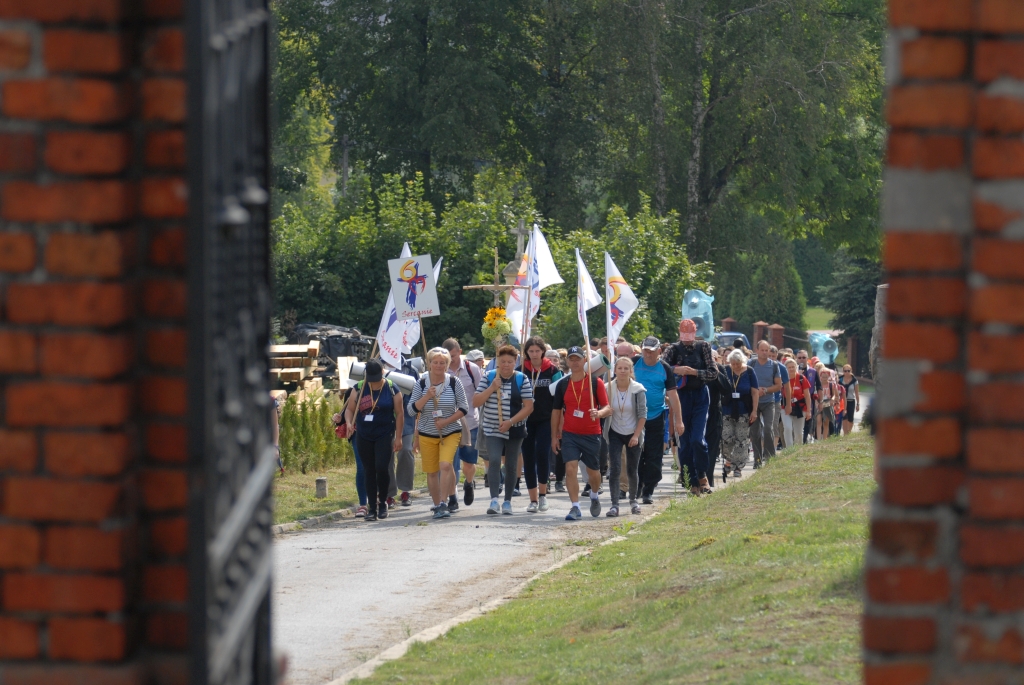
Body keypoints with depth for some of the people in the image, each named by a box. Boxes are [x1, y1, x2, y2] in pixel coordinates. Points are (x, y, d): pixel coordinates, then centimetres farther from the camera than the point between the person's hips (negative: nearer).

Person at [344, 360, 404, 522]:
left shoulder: (392, 389, -1)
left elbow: (399, 414, 0)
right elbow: (350, 409, 9)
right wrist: (349, 423, -13)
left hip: (384, 435, -3)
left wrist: (398, 437, -4)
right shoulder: (359, 388, 5)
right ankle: (372, 508, 9)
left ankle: (383, 502, 4)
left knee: (381, 467, -15)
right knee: (369, 472, 4)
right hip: (364, 436, 3)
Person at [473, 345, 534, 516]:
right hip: (492, 429, 0)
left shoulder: (522, 379, -1)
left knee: (511, 465, 8)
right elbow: (476, 402, -2)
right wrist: (491, 388, -16)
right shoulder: (488, 377, 2)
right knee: (494, 461, -18)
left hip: (515, 430, 0)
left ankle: (507, 502, 19)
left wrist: (511, 422, -17)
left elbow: (528, 407, -6)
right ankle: (494, 500, -23)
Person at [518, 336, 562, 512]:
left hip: (546, 420, -2)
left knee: (542, 453, -17)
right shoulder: (521, 370, 5)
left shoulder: (552, 370, 0)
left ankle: (542, 494, 1)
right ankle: (533, 500, 9)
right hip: (526, 420, 2)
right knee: (528, 458, 1)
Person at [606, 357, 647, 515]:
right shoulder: (608, 388, -7)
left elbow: (642, 414, -8)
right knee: (614, 469, -11)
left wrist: (636, 435, -13)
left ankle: (633, 500, 31)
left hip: (633, 435, 0)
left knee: (632, 470, 9)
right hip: (615, 434, 0)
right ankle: (614, 505, -11)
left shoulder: (638, 390, -9)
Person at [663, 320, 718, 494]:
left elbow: (714, 373, -2)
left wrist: (694, 372, -14)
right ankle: (692, 482, 10)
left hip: (700, 396, -2)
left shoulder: (703, 347, 2)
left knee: (697, 439, -14)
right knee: (684, 442, 3)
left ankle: (702, 475, 6)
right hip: (681, 396, 2)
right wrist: (675, 370, -20)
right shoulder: (675, 349, 4)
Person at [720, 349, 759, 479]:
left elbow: (755, 392, -1)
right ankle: (728, 460, 20)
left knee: (741, 441, 1)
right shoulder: (725, 372, 0)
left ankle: (738, 467, 8)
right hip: (727, 412, 1)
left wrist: (754, 411, -7)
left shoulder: (749, 372, -2)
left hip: (744, 413, -1)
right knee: (727, 439, -3)